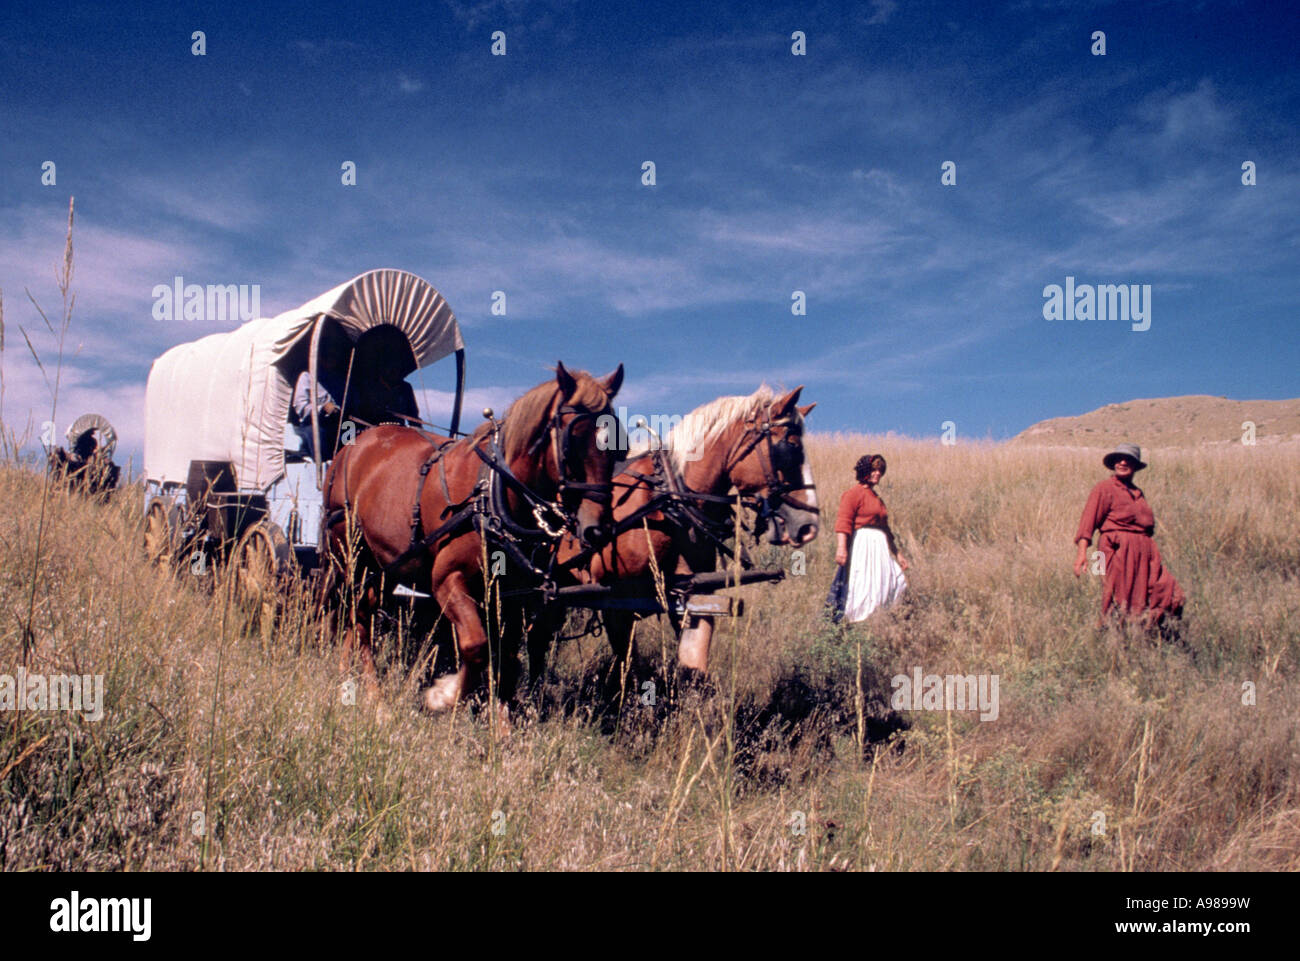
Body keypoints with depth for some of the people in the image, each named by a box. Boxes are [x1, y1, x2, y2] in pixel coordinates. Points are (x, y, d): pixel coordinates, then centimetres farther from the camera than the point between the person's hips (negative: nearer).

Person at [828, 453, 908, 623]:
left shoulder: (876, 497, 24)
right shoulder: (854, 493, -4)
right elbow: (843, 521, -15)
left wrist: (897, 554, 29)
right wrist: (841, 547, -28)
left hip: (880, 548, 9)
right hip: (861, 546, -9)